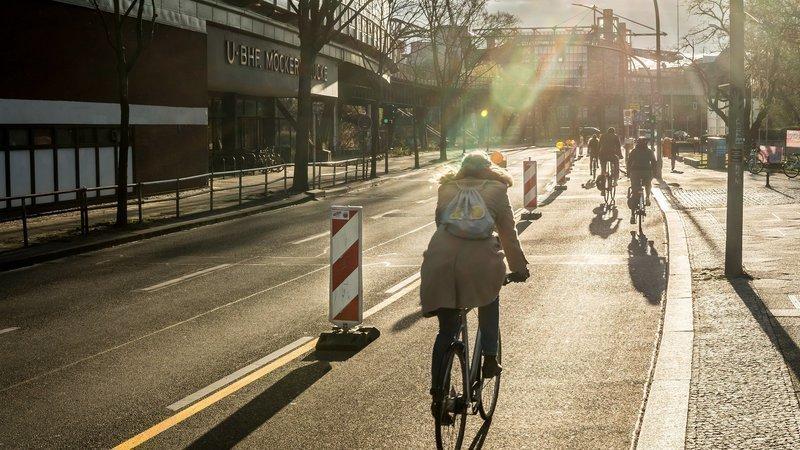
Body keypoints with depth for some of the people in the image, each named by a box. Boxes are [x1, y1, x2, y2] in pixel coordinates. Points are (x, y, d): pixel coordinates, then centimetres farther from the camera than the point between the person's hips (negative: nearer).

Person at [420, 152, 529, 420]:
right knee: (489, 301, 32)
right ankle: (489, 359, 24)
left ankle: (438, 394, 8)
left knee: (446, 330, 14)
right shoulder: (496, 190, 17)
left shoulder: (446, 189, 24)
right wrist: (519, 268, 28)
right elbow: (508, 234, 19)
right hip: (480, 261, -2)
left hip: (440, 263, 2)